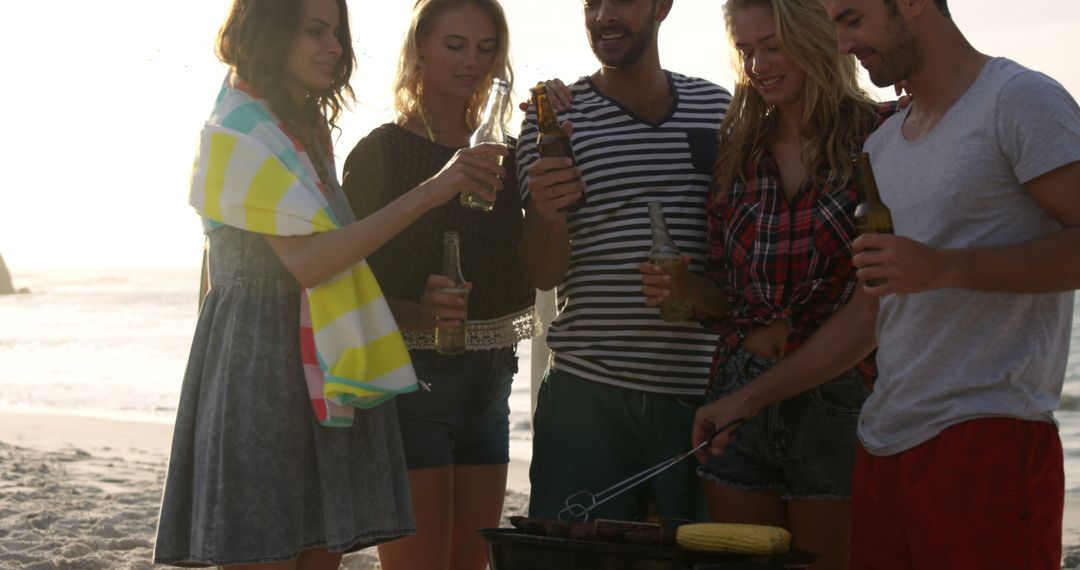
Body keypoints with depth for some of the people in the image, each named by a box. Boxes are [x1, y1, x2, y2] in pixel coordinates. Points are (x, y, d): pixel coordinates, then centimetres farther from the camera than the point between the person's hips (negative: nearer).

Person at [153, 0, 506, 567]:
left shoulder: (309, 127, 17)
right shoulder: (236, 136, -10)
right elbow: (308, 261, -21)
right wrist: (429, 192, -23)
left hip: (324, 377, 8)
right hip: (260, 368, -8)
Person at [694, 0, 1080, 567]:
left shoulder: (1019, 100, -3)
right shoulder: (884, 143, 20)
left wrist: (943, 268, -19)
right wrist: (748, 398, 18)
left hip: (987, 436, -7)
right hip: (886, 441, 7)